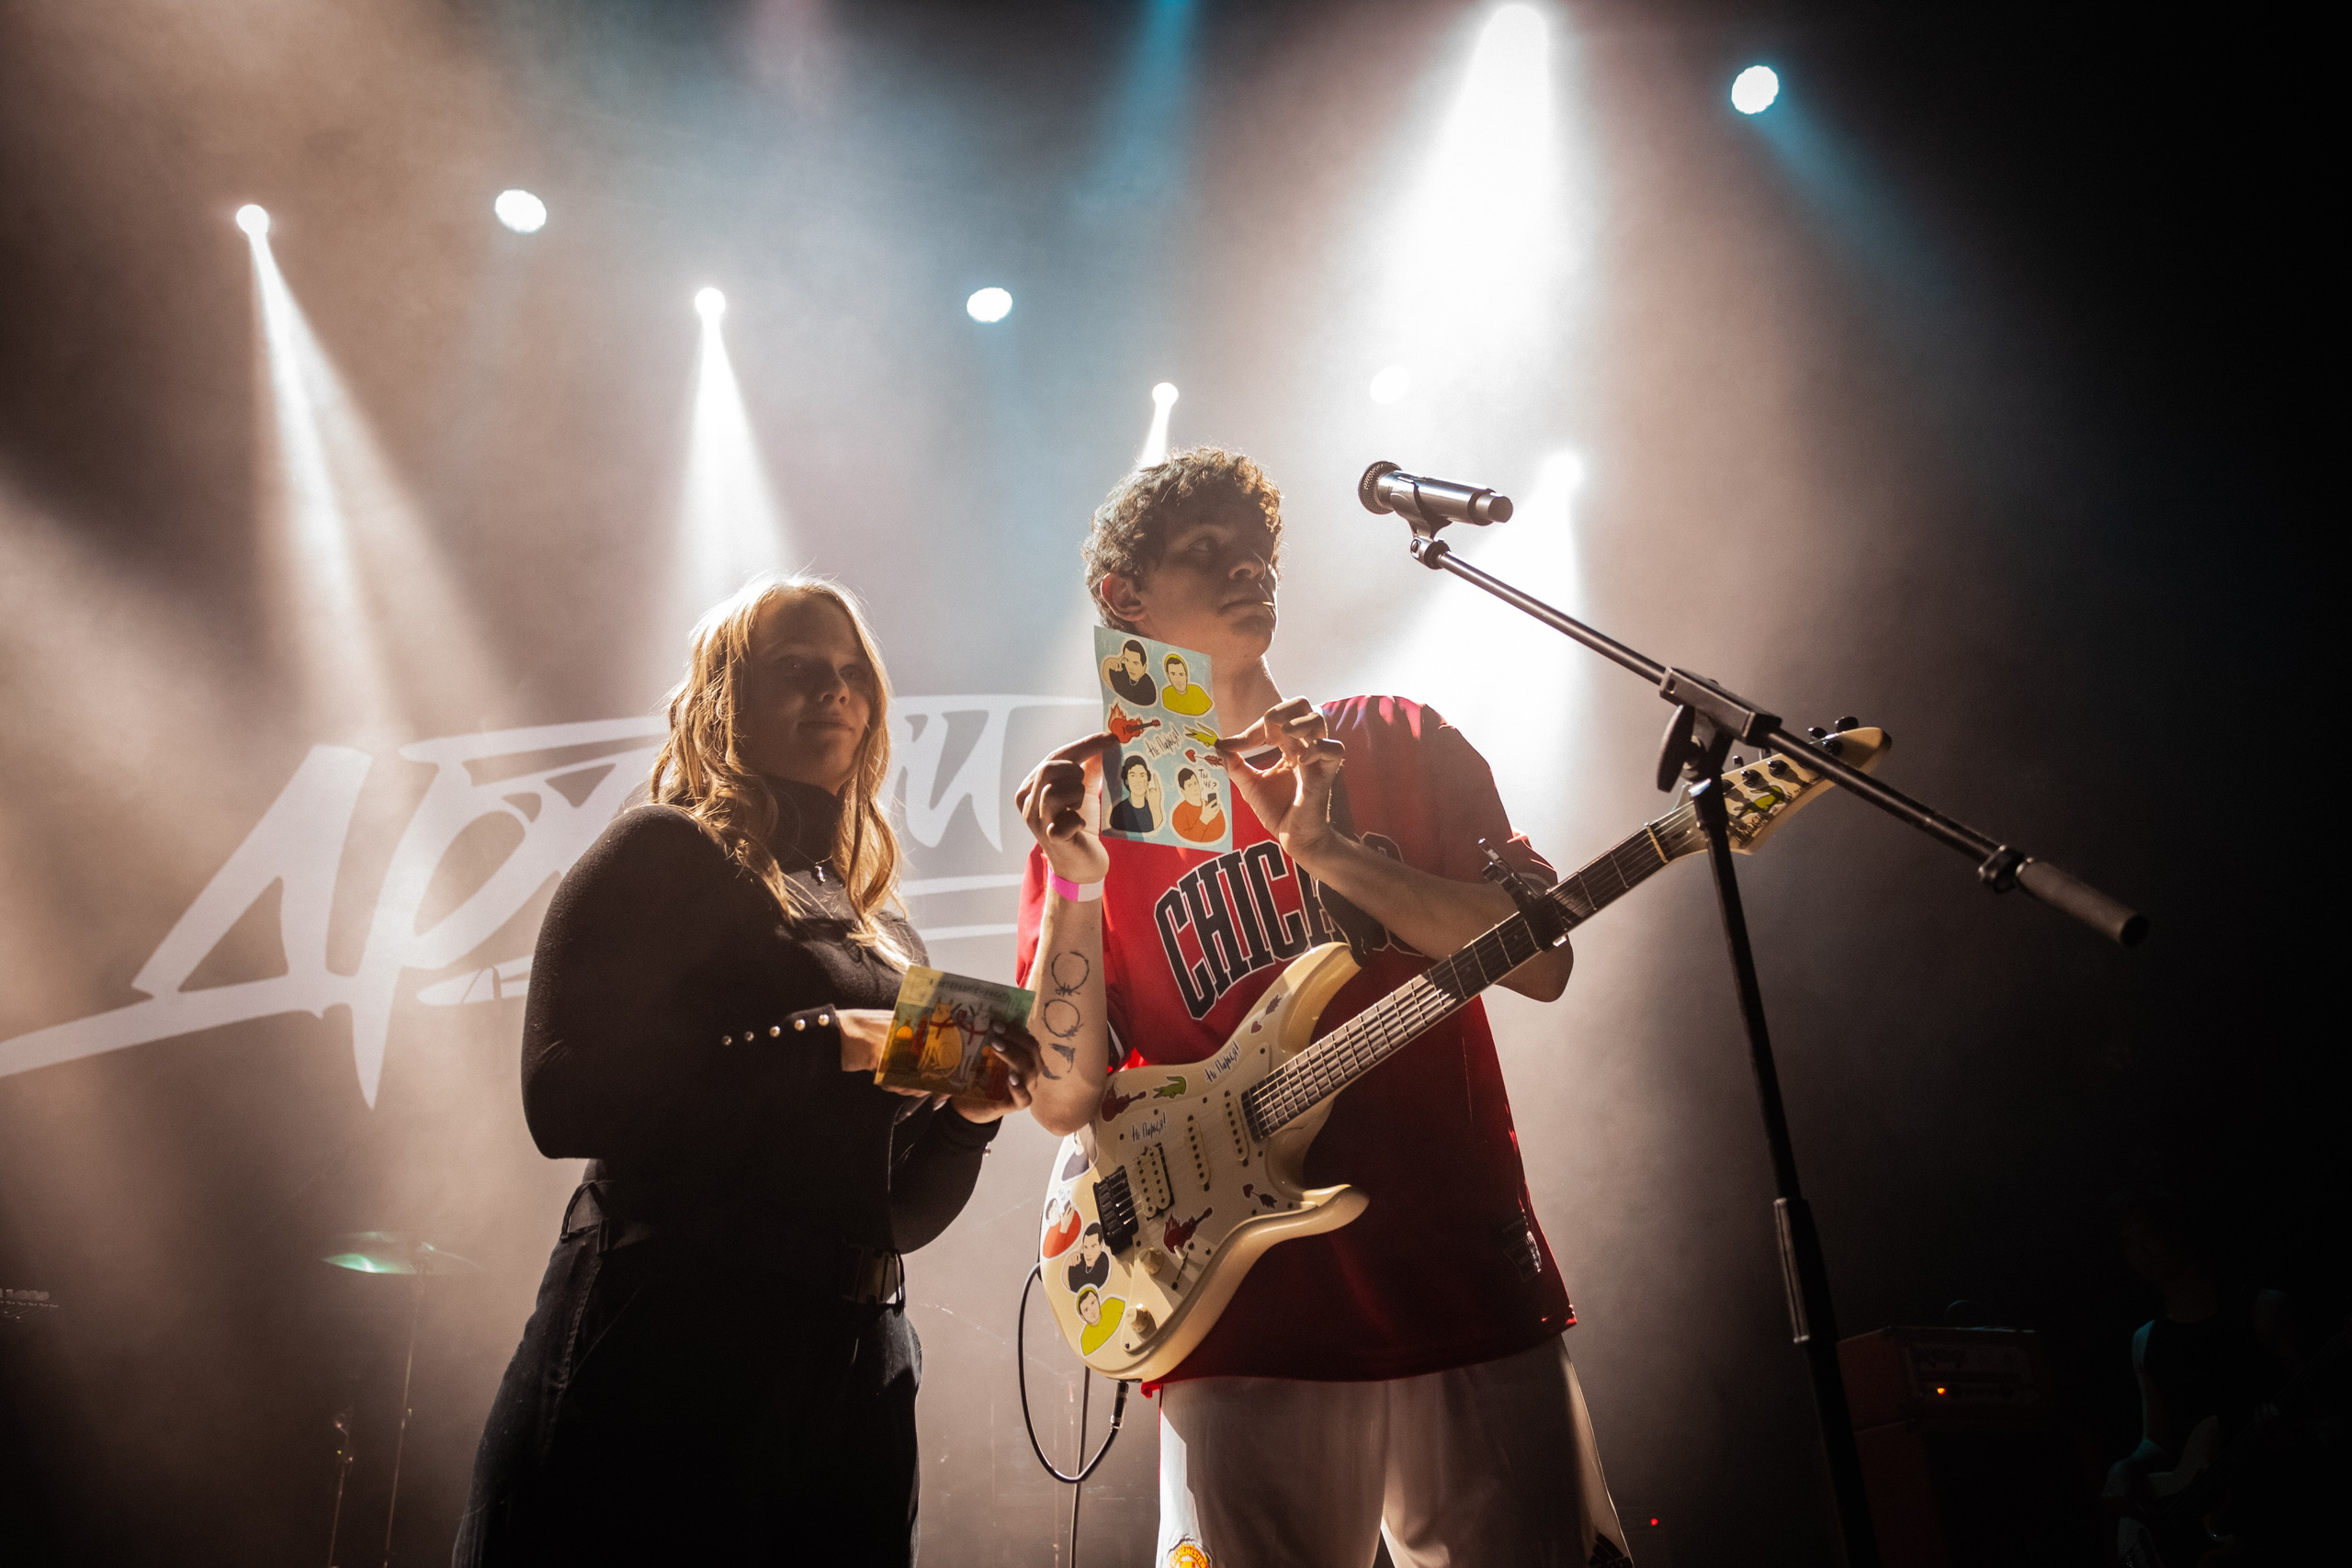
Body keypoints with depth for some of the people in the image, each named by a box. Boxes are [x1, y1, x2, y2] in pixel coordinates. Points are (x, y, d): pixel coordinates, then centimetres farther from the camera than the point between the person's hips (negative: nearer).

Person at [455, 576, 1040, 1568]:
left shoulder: (879, 923, 16)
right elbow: (563, 1099, -17)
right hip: (670, 1347, -6)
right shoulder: (668, 852, -3)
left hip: (856, 1365, 7)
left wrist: (968, 1111, -2)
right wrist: (828, 1046, -20)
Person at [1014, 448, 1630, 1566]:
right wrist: (1077, 887, -12)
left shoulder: (1400, 745, 8)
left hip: (1470, 1299, 1)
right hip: (1245, 1340, 0)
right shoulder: (1096, 811, 7)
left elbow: (1540, 961, -4)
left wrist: (1325, 845, -13)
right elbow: (1062, 1101, 1)